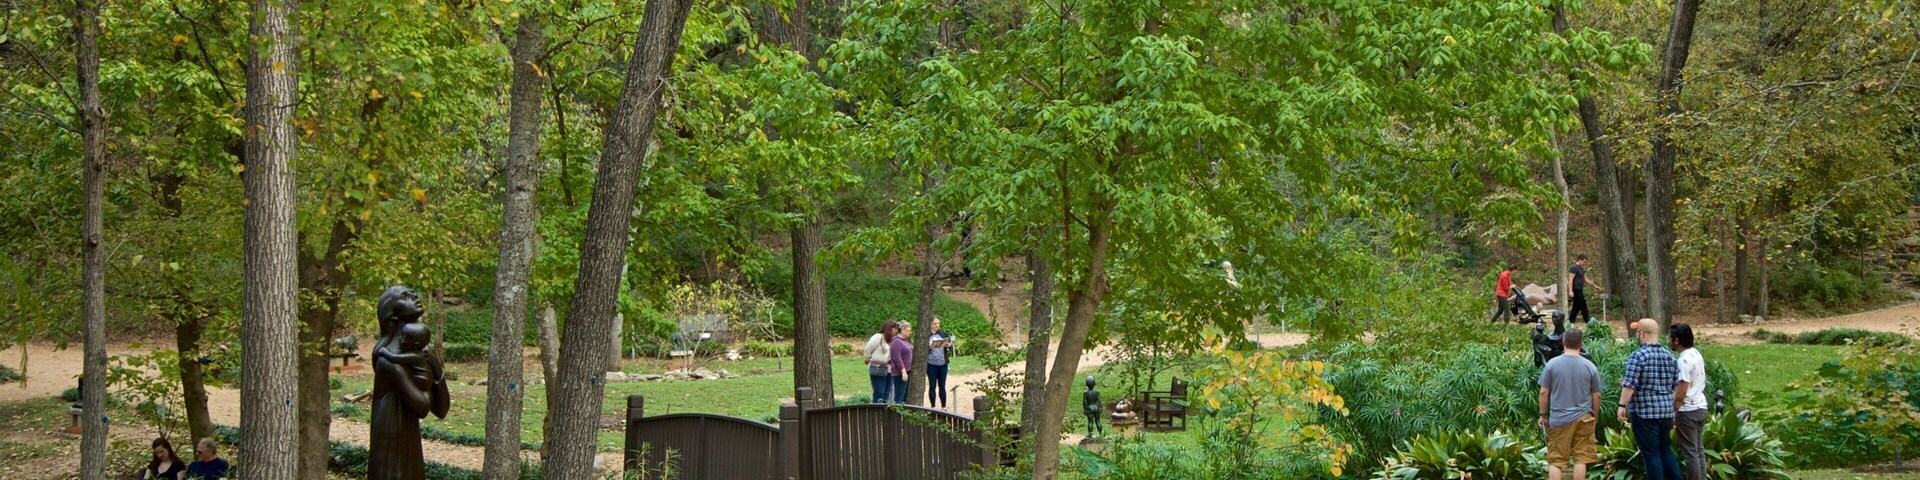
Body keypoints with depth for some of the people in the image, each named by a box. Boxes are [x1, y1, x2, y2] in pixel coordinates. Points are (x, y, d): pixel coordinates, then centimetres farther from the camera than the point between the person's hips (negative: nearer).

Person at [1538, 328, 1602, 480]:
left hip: (1559, 420, -1)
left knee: (1555, 461, 4)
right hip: (1583, 418, 1)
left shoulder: (1552, 364, -5)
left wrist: (1543, 415, 9)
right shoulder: (1590, 366, -1)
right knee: (1581, 459, 5)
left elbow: (1544, 392, -3)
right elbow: (1596, 396, 4)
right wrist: (1595, 417, 18)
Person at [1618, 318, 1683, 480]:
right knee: (1665, 449, 18)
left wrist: (1622, 405, -14)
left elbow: (1629, 385, -19)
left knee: (1651, 454, -1)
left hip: (1644, 412, -7)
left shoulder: (1638, 356, -12)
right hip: (1667, 411, 7)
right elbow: (1676, 385, 14)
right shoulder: (1669, 356, 9)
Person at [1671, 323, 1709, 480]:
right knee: (1698, 449, 14)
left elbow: (1681, 393, -21)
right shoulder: (1696, 354, 9)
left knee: (1690, 452, -4)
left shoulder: (1684, 360, -19)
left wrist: (1671, 413, -14)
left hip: (1688, 410, -9)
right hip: (1701, 407, 9)